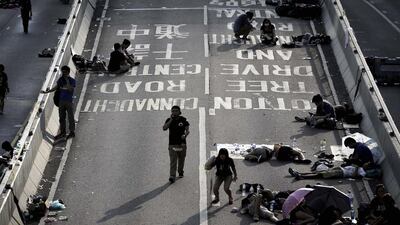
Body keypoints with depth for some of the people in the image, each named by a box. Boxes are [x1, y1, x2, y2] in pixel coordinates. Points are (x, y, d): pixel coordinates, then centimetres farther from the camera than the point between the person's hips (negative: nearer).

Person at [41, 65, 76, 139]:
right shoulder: (60, 79, 5)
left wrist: (67, 80, -23)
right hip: (61, 101, 5)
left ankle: (72, 132, 13)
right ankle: (63, 132, 19)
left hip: (69, 101, -5)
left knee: (70, 117, 2)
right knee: (62, 117, 10)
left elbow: (70, 89, -21)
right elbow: (56, 87, 13)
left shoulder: (72, 80, -8)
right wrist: (46, 92, 9)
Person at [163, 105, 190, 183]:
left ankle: (180, 172, 39)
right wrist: (171, 120, -15)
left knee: (181, 159, 15)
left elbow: (187, 130, 3)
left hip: (182, 143, 1)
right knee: (173, 161, -10)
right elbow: (164, 128, -13)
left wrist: (185, 135, -19)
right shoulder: (169, 120, 2)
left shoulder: (183, 120, 1)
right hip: (172, 144, -1)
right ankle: (172, 177, -16)